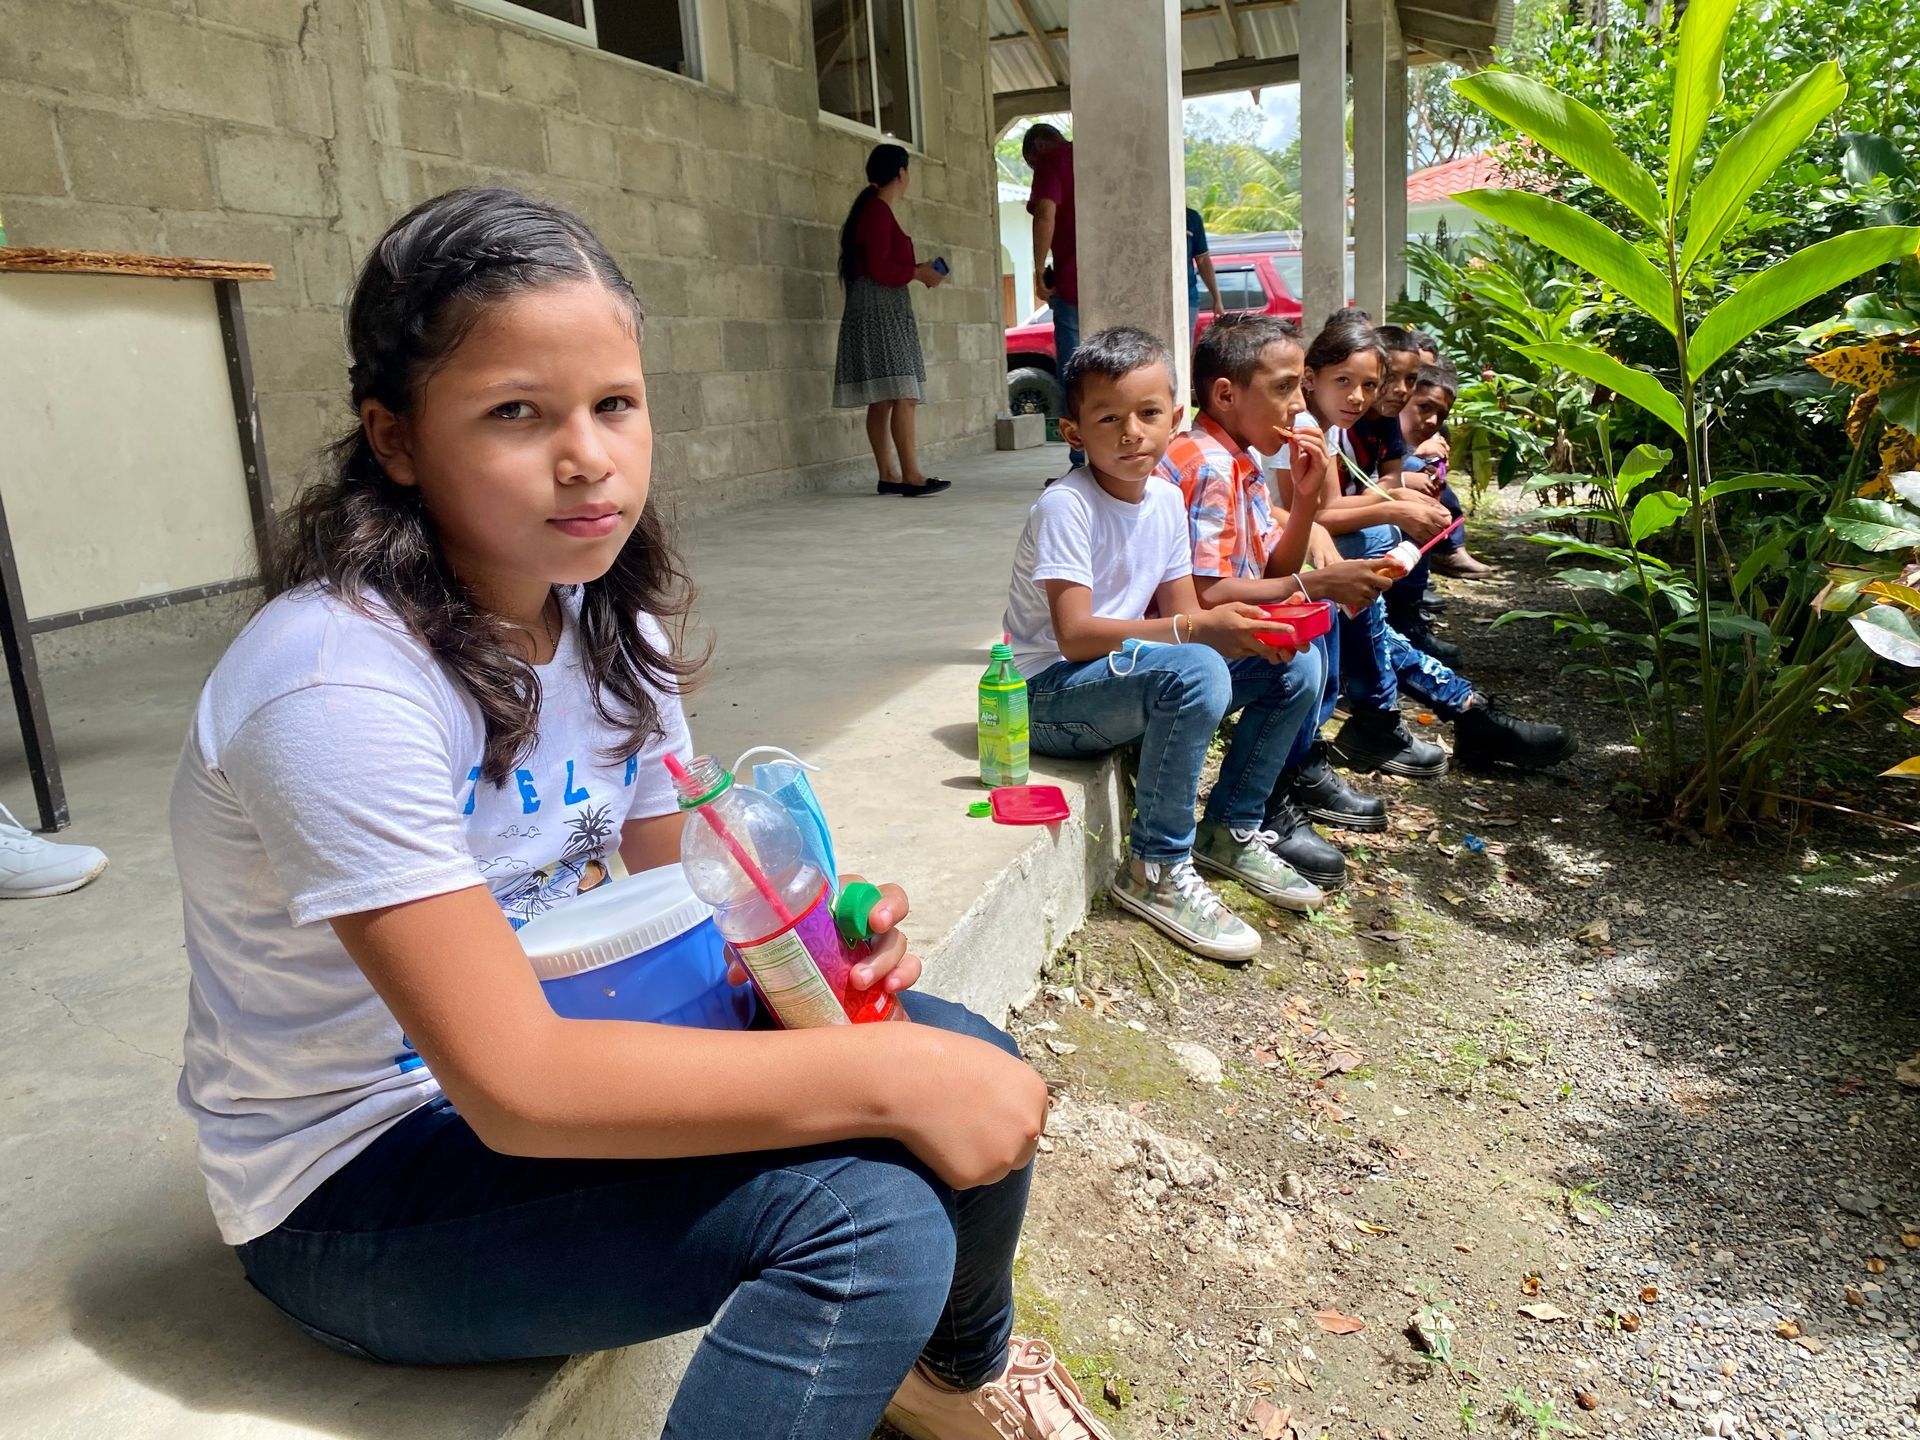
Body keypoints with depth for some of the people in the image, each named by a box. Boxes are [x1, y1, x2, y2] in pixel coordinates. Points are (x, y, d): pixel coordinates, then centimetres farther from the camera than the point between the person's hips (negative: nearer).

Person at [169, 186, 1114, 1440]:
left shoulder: (609, 613, -4)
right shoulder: (341, 681, -28)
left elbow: (670, 888, 6)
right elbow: (515, 1087, -31)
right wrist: (889, 1079, -30)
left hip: (549, 1053, 7)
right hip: (355, 1190, -7)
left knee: (967, 1062, -2)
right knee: (869, 1213, -29)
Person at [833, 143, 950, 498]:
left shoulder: (874, 210, 19)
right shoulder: (878, 211, -10)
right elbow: (878, 269, -16)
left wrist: (917, 270, 14)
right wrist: (917, 272, -6)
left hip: (882, 310, 10)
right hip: (880, 309, -10)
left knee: (882, 399, 7)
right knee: (903, 395, -14)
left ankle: (888, 475, 7)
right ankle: (911, 475, -16)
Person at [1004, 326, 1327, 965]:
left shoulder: (1167, 500, 4)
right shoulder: (1066, 506, -18)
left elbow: (1185, 614, 4)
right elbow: (1075, 635, -26)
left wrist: (1249, 632, -17)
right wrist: (1195, 629, -33)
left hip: (1129, 680, 8)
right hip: (1050, 698, -8)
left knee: (1296, 663, 0)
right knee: (1195, 673, -35)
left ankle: (1230, 829, 13)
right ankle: (1156, 870, -19)